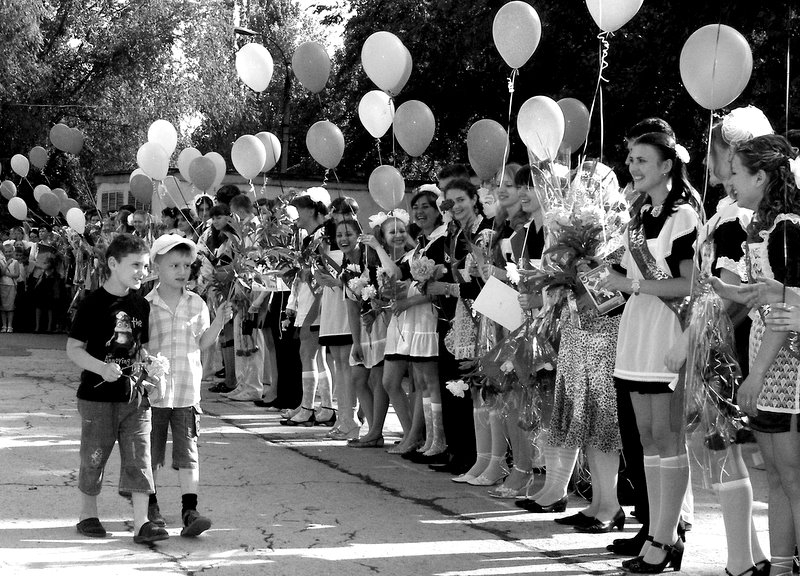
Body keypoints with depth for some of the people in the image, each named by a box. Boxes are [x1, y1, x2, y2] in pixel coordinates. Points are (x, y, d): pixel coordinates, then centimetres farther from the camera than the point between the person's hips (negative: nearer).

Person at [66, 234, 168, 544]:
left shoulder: (141, 306, 7)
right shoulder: (94, 303, -9)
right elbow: (73, 348, -9)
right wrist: (101, 368, -22)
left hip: (134, 395, 4)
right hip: (98, 396, -4)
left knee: (139, 458, -1)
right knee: (93, 457, 9)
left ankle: (141, 523, -1)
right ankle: (88, 515, 27)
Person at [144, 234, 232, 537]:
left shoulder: (196, 304, 6)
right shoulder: (146, 305, -2)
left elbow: (202, 342, 11)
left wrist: (219, 321, -3)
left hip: (187, 390, 1)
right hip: (153, 389, -1)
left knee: (187, 452, -4)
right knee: (152, 454, 11)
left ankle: (189, 510, -7)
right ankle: (151, 506, 26)